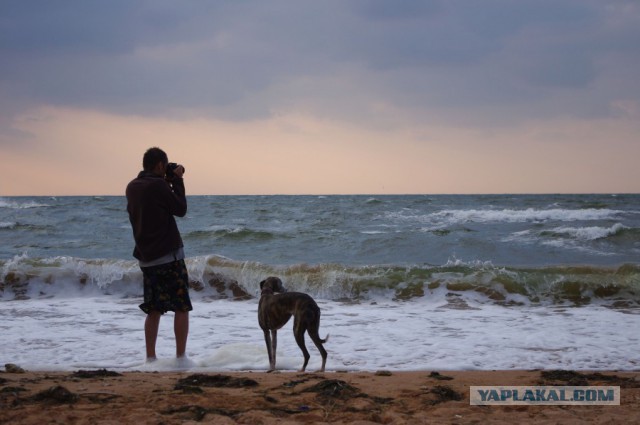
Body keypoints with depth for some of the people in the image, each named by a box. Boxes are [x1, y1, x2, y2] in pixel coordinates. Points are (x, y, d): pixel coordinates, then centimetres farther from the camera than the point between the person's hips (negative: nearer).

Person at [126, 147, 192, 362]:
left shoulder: (132, 187, 9)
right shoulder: (158, 185, -15)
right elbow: (180, 209, -7)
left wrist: (169, 181, 15)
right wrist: (177, 181, 0)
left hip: (146, 258, 7)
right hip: (169, 255, -7)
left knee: (154, 310, 11)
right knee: (182, 308, 0)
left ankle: (150, 357, 8)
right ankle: (180, 356, -2)